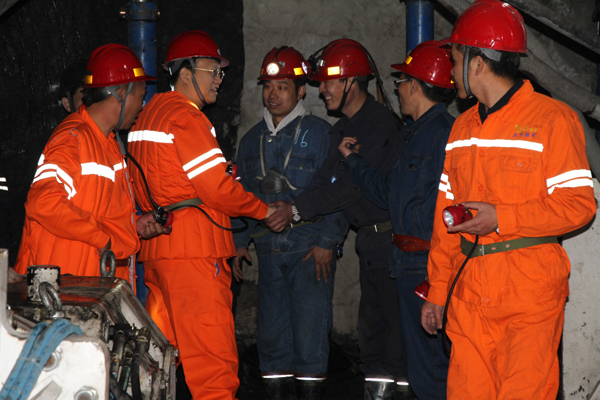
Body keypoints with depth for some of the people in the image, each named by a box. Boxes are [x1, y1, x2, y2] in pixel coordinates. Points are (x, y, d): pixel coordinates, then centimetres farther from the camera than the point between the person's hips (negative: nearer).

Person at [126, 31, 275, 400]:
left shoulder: (149, 114, 18)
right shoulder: (187, 118, -11)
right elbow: (218, 187, -13)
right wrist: (265, 211, 0)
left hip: (155, 249, 10)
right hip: (195, 252, -10)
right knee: (214, 361, -9)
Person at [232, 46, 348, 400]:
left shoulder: (318, 133, 0)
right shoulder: (252, 141, 15)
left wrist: (327, 241, -12)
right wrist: (239, 242, 12)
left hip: (311, 252, -5)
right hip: (269, 251, 5)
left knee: (310, 335, -6)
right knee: (272, 337, 6)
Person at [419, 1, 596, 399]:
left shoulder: (552, 118, -4)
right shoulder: (463, 127, 18)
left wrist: (501, 218, -17)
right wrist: (437, 291, 17)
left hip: (531, 290, -6)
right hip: (470, 291, 6)